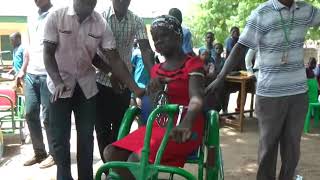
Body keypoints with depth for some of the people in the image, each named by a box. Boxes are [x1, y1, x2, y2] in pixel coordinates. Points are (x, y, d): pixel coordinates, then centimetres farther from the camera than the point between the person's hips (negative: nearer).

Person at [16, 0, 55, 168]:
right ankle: (39, 152, 22)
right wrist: (22, 70, 19)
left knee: (48, 116, 0)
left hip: (48, 75, -7)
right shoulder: (31, 18, 17)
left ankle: (53, 153, 15)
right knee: (30, 113, 8)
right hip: (31, 74, 7)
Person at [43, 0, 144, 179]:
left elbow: (115, 59, -8)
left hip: (87, 86, 2)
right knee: (60, 136, 3)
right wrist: (58, 82, -24)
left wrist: (136, 89, -14)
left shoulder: (102, 24, -8)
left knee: (86, 136, 8)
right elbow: (48, 53, -8)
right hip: (60, 86, -1)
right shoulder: (56, 17, -11)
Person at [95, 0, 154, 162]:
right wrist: (110, 73, -23)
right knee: (102, 127, 6)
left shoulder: (137, 22, -4)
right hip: (101, 81, -1)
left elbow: (145, 49, -14)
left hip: (124, 83, 1)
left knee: (120, 126, 11)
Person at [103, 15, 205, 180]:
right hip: (158, 125, 7)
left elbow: (196, 98, -23)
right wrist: (152, 90, -8)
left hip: (185, 129, -7)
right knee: (111, 153, -12)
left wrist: (186, 124, -45)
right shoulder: (156, 70, 17)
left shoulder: (193, 64, -4)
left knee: (137, 158, -28)